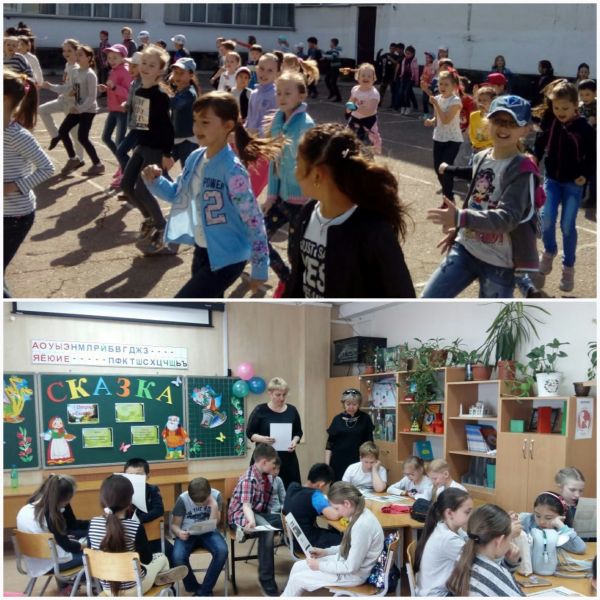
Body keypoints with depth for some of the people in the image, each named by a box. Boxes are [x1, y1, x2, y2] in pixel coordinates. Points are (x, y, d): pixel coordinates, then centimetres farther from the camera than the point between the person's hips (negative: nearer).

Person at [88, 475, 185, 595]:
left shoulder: (93, 524, -12)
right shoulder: (136, 527, -24)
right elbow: (147, 559, -12)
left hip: (107, 588, 4)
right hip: (133, 588, -4)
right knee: (162, 558, 26)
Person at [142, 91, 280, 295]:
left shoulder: (232, 170, -24)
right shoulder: (195, 159, -1)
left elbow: (253, 220, -20)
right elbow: (178, 194, 16)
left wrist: (260, 267, -16)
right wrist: (155, 181, -4)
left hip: (227, 257, -8)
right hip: (202, 250, 8)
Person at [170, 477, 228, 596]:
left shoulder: (216, 495, -10)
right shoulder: (183, 499, -13)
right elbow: (174, 525, -7)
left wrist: (214, 505, -27)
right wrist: (179, 533, -29)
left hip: (208, 532, 1)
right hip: (187, 534, -1)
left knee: (222, 551, -31)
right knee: (178, 556, -32)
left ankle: (204, 591, -14)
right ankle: (194, 588, -6)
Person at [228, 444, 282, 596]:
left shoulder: (267, 477, 6)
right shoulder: (248, 479, -19)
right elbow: (246, 505, -32)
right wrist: (252, 521, -51)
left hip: (260, 513, 7)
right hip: (241, 515, -7)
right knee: (267, 530, -37)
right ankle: (267, 580, -30)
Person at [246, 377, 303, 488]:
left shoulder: (292, 410, 7)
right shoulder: (260, 410, -4)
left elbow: (298, 432, 16)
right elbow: (249, 433, 0)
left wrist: (295, 441, -5)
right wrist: (263, 439, -19)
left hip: (288, 458, 3)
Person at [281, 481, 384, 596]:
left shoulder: (362, 525, -32)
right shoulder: (361, 513, -2)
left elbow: (351, 567, -26)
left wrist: (320, 565, -16)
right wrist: (326, 551, 8)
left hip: (353, 574, -9)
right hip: (346, 562, 9)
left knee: (297, 579, -1)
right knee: (298, 566, 12)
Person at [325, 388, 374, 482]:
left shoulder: (365, 419, 1)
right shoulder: (337, 419, 4)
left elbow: (369, 443, 4)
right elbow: (329, 443, 6)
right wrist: (326, 465, 0)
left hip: (358, 462, -1)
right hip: (338, 463, 1)